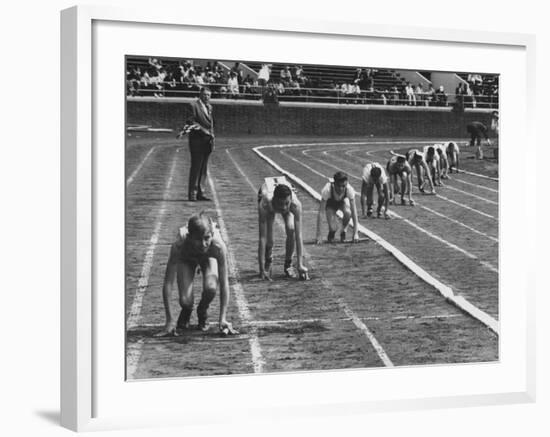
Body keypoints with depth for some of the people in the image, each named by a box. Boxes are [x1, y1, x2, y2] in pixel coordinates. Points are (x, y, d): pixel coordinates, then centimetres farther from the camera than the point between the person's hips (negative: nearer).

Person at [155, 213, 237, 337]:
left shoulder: (218, 246, -41)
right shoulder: (179, 244, -42)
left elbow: (224, 283, -31)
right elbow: (168, 283, -35)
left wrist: (222, 319, -33)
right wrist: (170, 320, -36)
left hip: (208, 257, 0)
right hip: (186, 259, 0)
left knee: (211, 288, -30)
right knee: (185, 301, -20)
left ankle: (202, 313, 5)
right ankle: (186, 313, 19)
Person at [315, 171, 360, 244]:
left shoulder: (349, 189, -36)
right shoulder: (327, 190, -39)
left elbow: (354, 211, -32)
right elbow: (320, 213, -37)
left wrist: (355, 233, -36)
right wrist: (318, 235, -40)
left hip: (343, 201, 1)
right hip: (330, 203, -1)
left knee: (347, 212, -34)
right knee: (333, 228, -23)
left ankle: (343, 232, -4)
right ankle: (332, 231, 17)